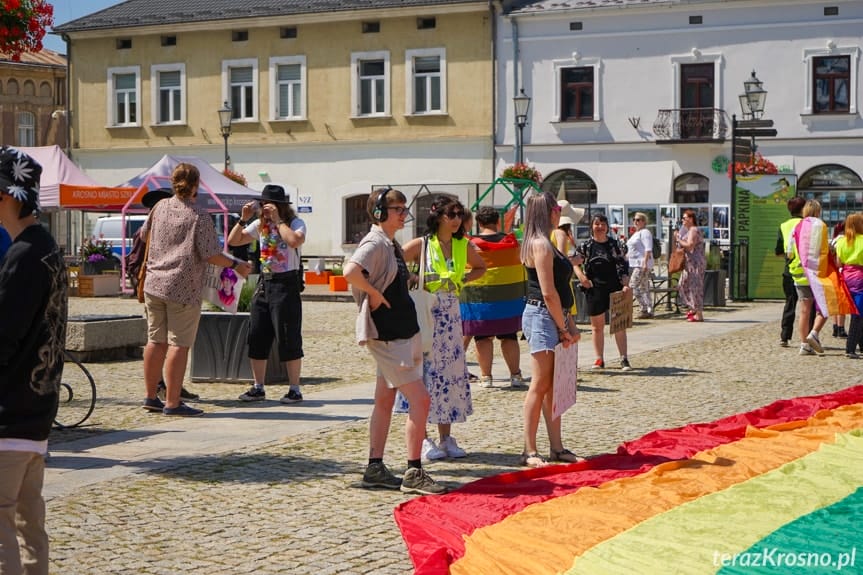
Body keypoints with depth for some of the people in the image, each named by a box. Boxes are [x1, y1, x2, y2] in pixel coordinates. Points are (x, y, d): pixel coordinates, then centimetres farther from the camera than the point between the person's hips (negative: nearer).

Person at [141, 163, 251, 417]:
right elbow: (211, 255, -13)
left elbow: (145, 234, 24)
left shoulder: (160, 207, 8)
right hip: (183, 289, -6)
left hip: (154, 284, 6)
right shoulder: (199, 216, -10)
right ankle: (172, 403, -2)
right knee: (179, 345, -3)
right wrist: (236, 265, 2)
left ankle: (151, 397, 19)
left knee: (156, 341, 12)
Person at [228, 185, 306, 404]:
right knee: (256, 337, 6)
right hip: (264, 282, 7)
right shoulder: (260, 224, 12)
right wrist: (243, 219, -1)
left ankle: (295, 390, 3)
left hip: (287, 284, -7)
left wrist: (277, 220, -21)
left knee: (288, 339, -4)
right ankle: (258, 388, 15)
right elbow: (233, 241, 12)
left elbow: (295, 240, -30)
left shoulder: (295, 223, -7)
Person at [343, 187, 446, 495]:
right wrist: (373, 293, -21)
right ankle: (413, 474, -6)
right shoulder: (375, 242, -15)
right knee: (420, 399, -10)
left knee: (385, 401, 12)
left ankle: (375, 469, 17)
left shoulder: (392, 244, 14)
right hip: (387, 336, -10)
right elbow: (350, 271, -33)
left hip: (403, 332, 10)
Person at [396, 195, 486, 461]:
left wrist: (462, 280, 9)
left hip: (451, 315, 5)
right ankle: (422, 439, 3)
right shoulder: (421, 245, -7)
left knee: (451, 374, 6)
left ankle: (446, 438, 15)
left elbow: (480, 267, 24)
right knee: (424, 372, -4)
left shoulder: (464, 246, 6)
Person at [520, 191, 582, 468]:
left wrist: (568, 324, 14)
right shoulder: (540, 244, -14)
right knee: (540, 385, -8)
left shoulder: (544, 243, 18)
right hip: (542, 317, -10)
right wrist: (564, 327, -12)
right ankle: (529, 452, -4)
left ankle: (557, 448, 17)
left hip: (553, 318, 10)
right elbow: (548, 293, -18)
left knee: (553, 386, 11)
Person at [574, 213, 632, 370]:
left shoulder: (615, 244, 3)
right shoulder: (586, 246, 3)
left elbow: (624, 265, 4)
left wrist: (626, 285, -6)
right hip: (594, 288, 1)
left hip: (615, 288, -1)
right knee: (597, 325, 7)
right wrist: (581, 276, -8)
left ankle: (624, 359, 0)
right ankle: (599, 359, 14)